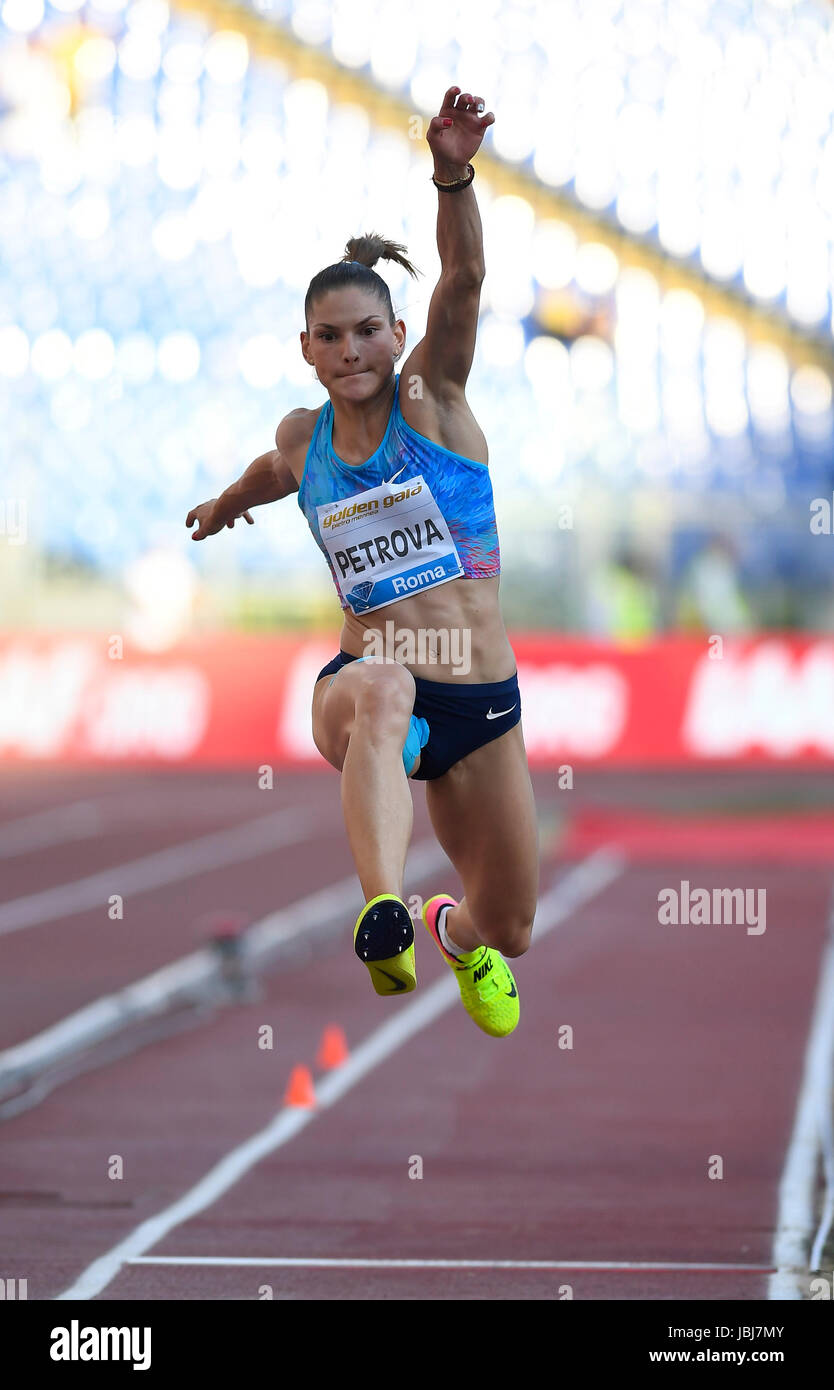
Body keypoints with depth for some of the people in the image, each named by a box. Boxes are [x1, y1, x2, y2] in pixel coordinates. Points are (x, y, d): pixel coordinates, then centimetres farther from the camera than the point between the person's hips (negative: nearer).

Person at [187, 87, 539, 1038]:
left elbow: (464, 279, -22)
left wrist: (453, 177, -40)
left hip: (481, 699, 0)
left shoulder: (431, 396, -2)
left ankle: (455, 931, 52)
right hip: (363, 678, 0)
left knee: (507, 930, 11)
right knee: (383, 692, -41)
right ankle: (383, 911, -64)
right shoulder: (302, 437, 7)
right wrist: (227, 503, 55)